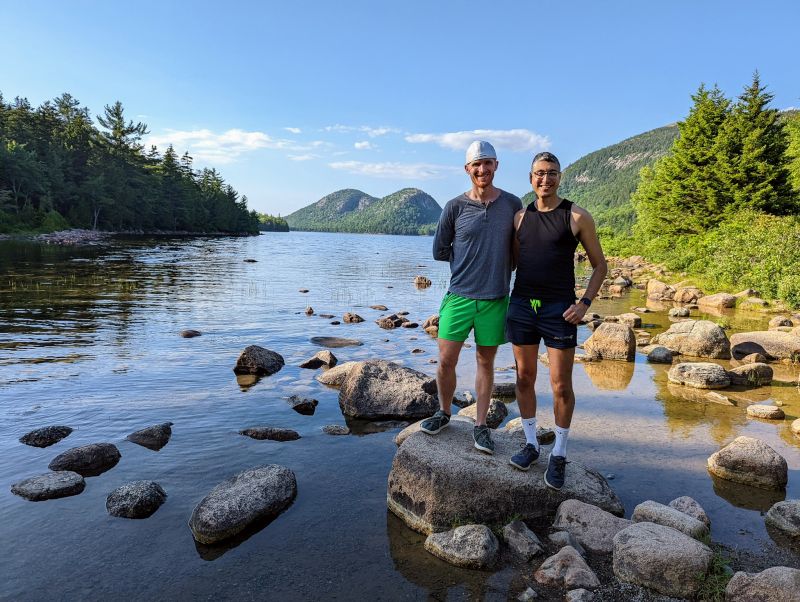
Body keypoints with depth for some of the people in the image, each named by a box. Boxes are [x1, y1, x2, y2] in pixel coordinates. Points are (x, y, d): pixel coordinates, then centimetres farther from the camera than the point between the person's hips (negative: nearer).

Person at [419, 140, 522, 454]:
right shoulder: (455, 207, -1)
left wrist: (501, 270, 5)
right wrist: (467, 260, 4)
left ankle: (481, 425, 21)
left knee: (485, 363, 9)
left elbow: (518, 248, 13)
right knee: (446, 361, 2)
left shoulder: (512, 204, 3)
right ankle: (444, 413, 26)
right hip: (459, 296, 0)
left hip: (494, 299, 1)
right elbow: (439, 251, 6)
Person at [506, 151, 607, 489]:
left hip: (559, 309, -3)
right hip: (521, 306, 4)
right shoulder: (520, 217, 9)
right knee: (524, 378, 9)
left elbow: (600, 264, 4)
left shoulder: (577, 217, -1)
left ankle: (559, 455, 17)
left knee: (561, 386, 0)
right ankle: (531, 444, 25)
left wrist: (585, 303, -8)